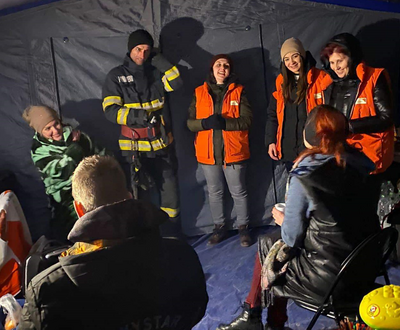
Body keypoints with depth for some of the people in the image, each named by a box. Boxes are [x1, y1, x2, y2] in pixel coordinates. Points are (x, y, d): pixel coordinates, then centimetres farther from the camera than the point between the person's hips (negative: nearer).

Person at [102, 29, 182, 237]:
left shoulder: (156, 71, 8)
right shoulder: (116, 76, -1)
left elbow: (176, 83, -8)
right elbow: (110, 111, -9)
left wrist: (159, 59, -8)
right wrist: (136, 115, -24)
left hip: (161, 143, 3)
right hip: (134, 146, -3)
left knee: (170, 188, 11)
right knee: (136, 192, 3)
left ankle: (173, 232, 27)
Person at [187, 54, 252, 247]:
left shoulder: (238, 91, 2)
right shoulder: (199, 93, 7)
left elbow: (247, 120, -7)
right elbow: (190, 122, 3)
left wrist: (225, 123, -22)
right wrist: (205, 122, -18)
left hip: (233, 151, -2)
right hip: (208, 152, 2)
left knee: (238, 192, 7)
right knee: (214, 193, 14)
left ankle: (243, 228, 23)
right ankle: (219, 227, 30)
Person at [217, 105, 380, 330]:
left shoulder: (304, 176, -18)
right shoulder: (359, 162, 1)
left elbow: (292, 237, -12)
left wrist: (282, 220, 10)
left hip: (331, 277, -6)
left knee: (267, 247, 16)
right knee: (270, 243, 18)